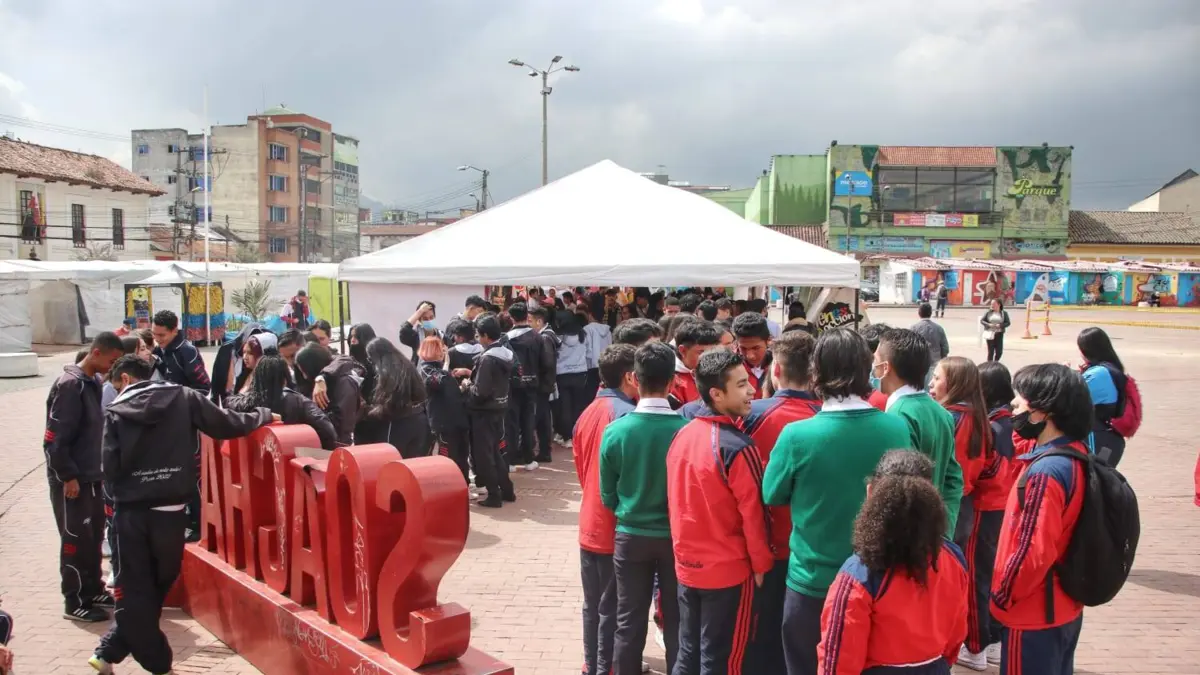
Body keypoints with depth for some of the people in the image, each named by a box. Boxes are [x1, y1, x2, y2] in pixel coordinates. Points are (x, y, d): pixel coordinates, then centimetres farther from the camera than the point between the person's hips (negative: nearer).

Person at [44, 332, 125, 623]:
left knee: (94, 536, 16)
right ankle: (75, 603, 8)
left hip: (91, 475, 9)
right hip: (72, 479, -9)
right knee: (76, 539, -1)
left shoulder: (93, 382, 9)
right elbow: (55, 438, -21)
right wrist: (68, 476, -20)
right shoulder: (70, 385, -18)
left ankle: (93, 590, 28)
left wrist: (98, 468, 14)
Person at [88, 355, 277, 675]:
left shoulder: (116, 411, -1)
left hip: (130, 513, 0)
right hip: (171, 511, 1)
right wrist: (264, 415, 16)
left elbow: (110, 467, -4)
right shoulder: (183, 397, -1)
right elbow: (227, 425, 0)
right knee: (158, 586, 18)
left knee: (133, 591, 12)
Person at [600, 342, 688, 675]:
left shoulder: (615, 431, -13)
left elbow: (607, 496, -2)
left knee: (629, 623, 12)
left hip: (630, 536, 1)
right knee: (677, 623, 13)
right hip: (676, 536, 0)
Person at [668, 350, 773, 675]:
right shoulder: (738, 448, -22)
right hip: (729, 570, -6)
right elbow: (753, 514, -17)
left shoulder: (682, 435, -1)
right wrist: (762, 564, -3)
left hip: (687, 565, 6)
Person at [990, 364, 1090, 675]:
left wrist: (1001, 595, -14)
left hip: (1034, 615, -9)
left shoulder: (1045, 472, -27)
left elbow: (1034, 552, -27)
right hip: (1064, 607, 9)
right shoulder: (1076, 454, 1)